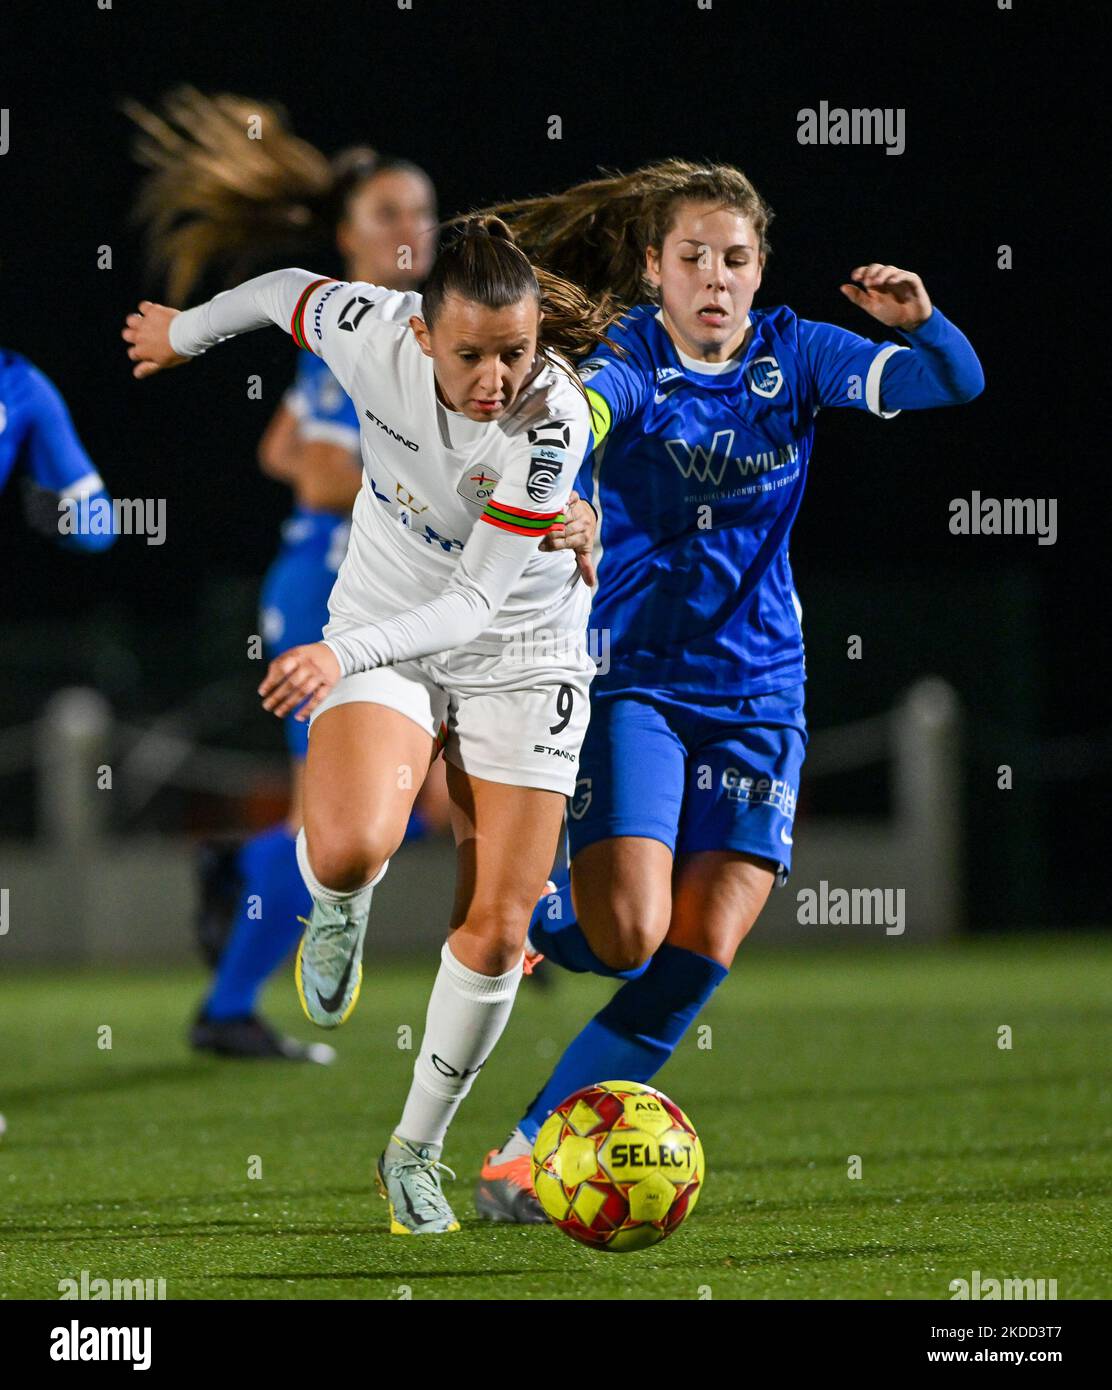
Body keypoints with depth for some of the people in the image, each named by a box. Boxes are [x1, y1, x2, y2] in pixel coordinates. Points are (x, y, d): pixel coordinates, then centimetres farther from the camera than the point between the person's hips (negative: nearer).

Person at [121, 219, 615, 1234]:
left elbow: (476, 601, -30)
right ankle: (338, 913, 11)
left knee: (495, 934, -5)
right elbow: (289, 291, 3)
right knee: (350, 852, -28)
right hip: (382, 634, 1)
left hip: (520, 655, -1)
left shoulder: (554, 419, -29)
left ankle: (416, 1149, 18)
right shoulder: (375, 334, -22)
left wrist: (342, 654, -43)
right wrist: (185, 332, 21)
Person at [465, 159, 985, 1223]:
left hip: (756, 689, 4)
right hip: (629, 682, -3)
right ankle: (523, 918, 18)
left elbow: (956, 383, -7)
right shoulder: (631, 358, -10)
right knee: (627, 936, -18)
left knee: (697, 961, -8)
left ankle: (531, 1153, 2)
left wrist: (919, 322, -28)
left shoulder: (792, 356, 1)